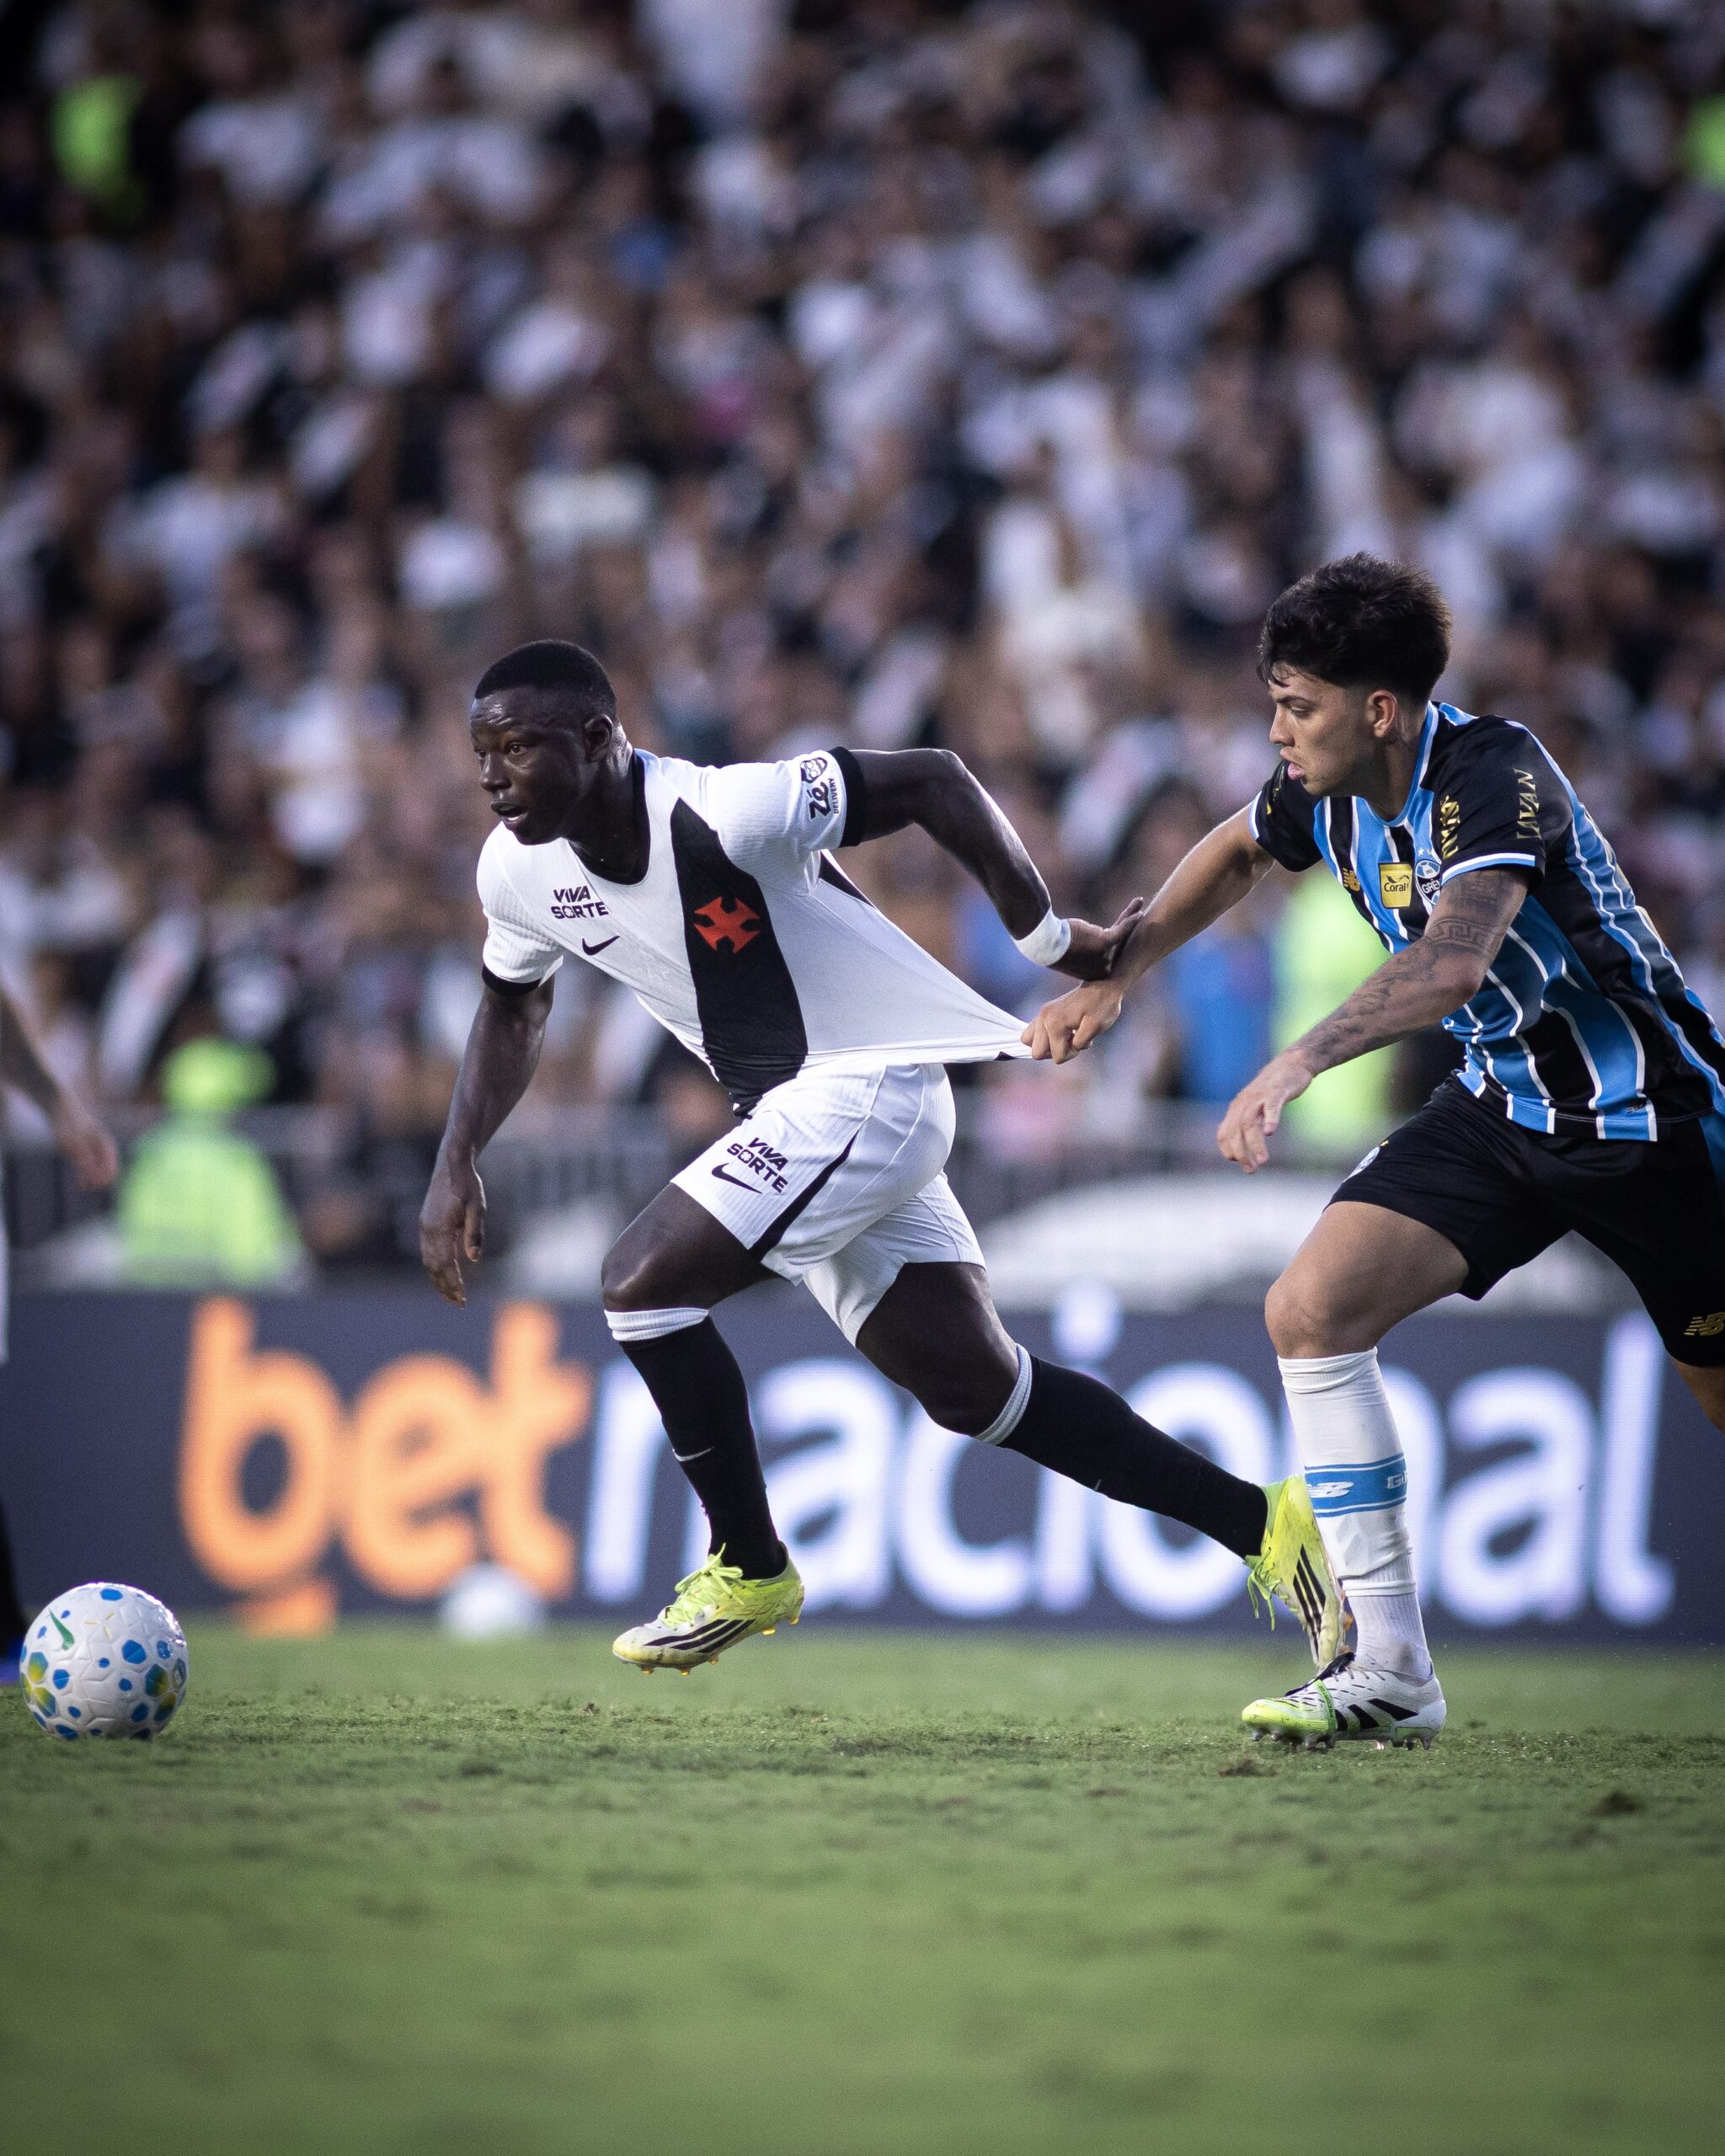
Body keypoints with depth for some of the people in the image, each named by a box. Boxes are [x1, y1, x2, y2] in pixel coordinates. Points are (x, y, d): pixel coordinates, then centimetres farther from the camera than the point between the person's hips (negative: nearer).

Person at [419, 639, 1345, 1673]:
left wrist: (1051, 938, -12)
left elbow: (932, 780, -16)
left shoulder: (724, 815, -25)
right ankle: (1265, 1523, 20)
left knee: (644, 1281, -18)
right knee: (979, 1389, 11)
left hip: (869, 1088, -8)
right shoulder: (521, 870, -2)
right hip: (795, 1118, 8)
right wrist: (458, 1163, 8)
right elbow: (514, 1007, 18)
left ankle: (750, 1570, -1)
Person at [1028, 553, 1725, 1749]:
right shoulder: (1328, 794, -4)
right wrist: (1114, 975, 14)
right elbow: (1236, 852, 21)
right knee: (1312, 1307, -12)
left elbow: (1455, 958, -44)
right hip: (1500, 1104, 7)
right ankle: (1392, 1672, -12)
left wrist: (1301, 1061, -54)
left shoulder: (1494, 772, -27)